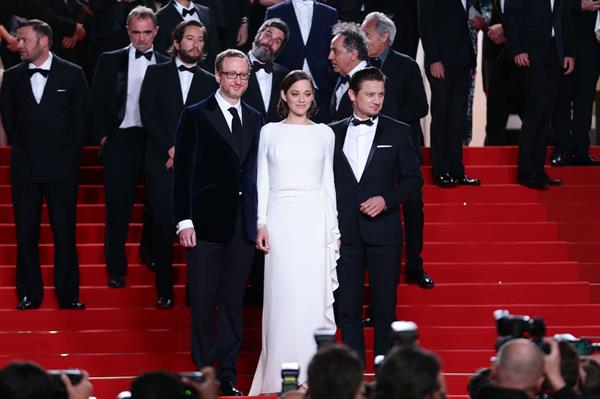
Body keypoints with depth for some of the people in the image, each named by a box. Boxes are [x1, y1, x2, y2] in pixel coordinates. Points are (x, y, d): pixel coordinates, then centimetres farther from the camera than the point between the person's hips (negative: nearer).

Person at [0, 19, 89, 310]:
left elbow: (81, 118, 6)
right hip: (24, 166, 2)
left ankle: (67, 294, 5)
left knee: (65, 231, -1)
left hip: (62, 166, -2)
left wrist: (70, 153, 5)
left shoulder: (72, 75, 0)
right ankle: (29, 294, 9)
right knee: (25, 232, 2)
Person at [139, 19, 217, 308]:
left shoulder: (210, 82, 13)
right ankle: (165, 292, 6)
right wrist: (170, 149, -8)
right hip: (160, 165, 0)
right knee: (162, 230, -1)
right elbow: (148, 116, 1)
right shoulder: (156, 74, 10)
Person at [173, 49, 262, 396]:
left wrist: (261, 221, 6)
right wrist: (184, 221, -9)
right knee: (204, 300, -2)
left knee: (234, 301, 6)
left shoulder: (255, 120, 12)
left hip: (243, 224, 4)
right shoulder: (196, 116, 0)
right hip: (206, 221, -3)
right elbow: (183, 172, -3)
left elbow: (256, 172, 12)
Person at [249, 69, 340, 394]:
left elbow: (328, 183, 11)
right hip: (280, 219, 0)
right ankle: (280, 377, 1)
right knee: (282, 297, -3)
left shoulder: (324, 134, 10)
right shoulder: (269, 132, 9)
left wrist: (333, 230, 6)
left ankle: (312, 374, 1)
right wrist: (261, 224, -2)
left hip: (315, 221, 0)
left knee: (314, 295, -3)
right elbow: (262, 182, 8)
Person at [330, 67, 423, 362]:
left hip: (383, 230, -1)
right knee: (347, 307, 2)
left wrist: (386, 200, -10)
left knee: (384, 305, 0)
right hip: (345, 232, 2)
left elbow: (413, 179, 6)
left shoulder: (397, 132, 6)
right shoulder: (334, 133, 10)